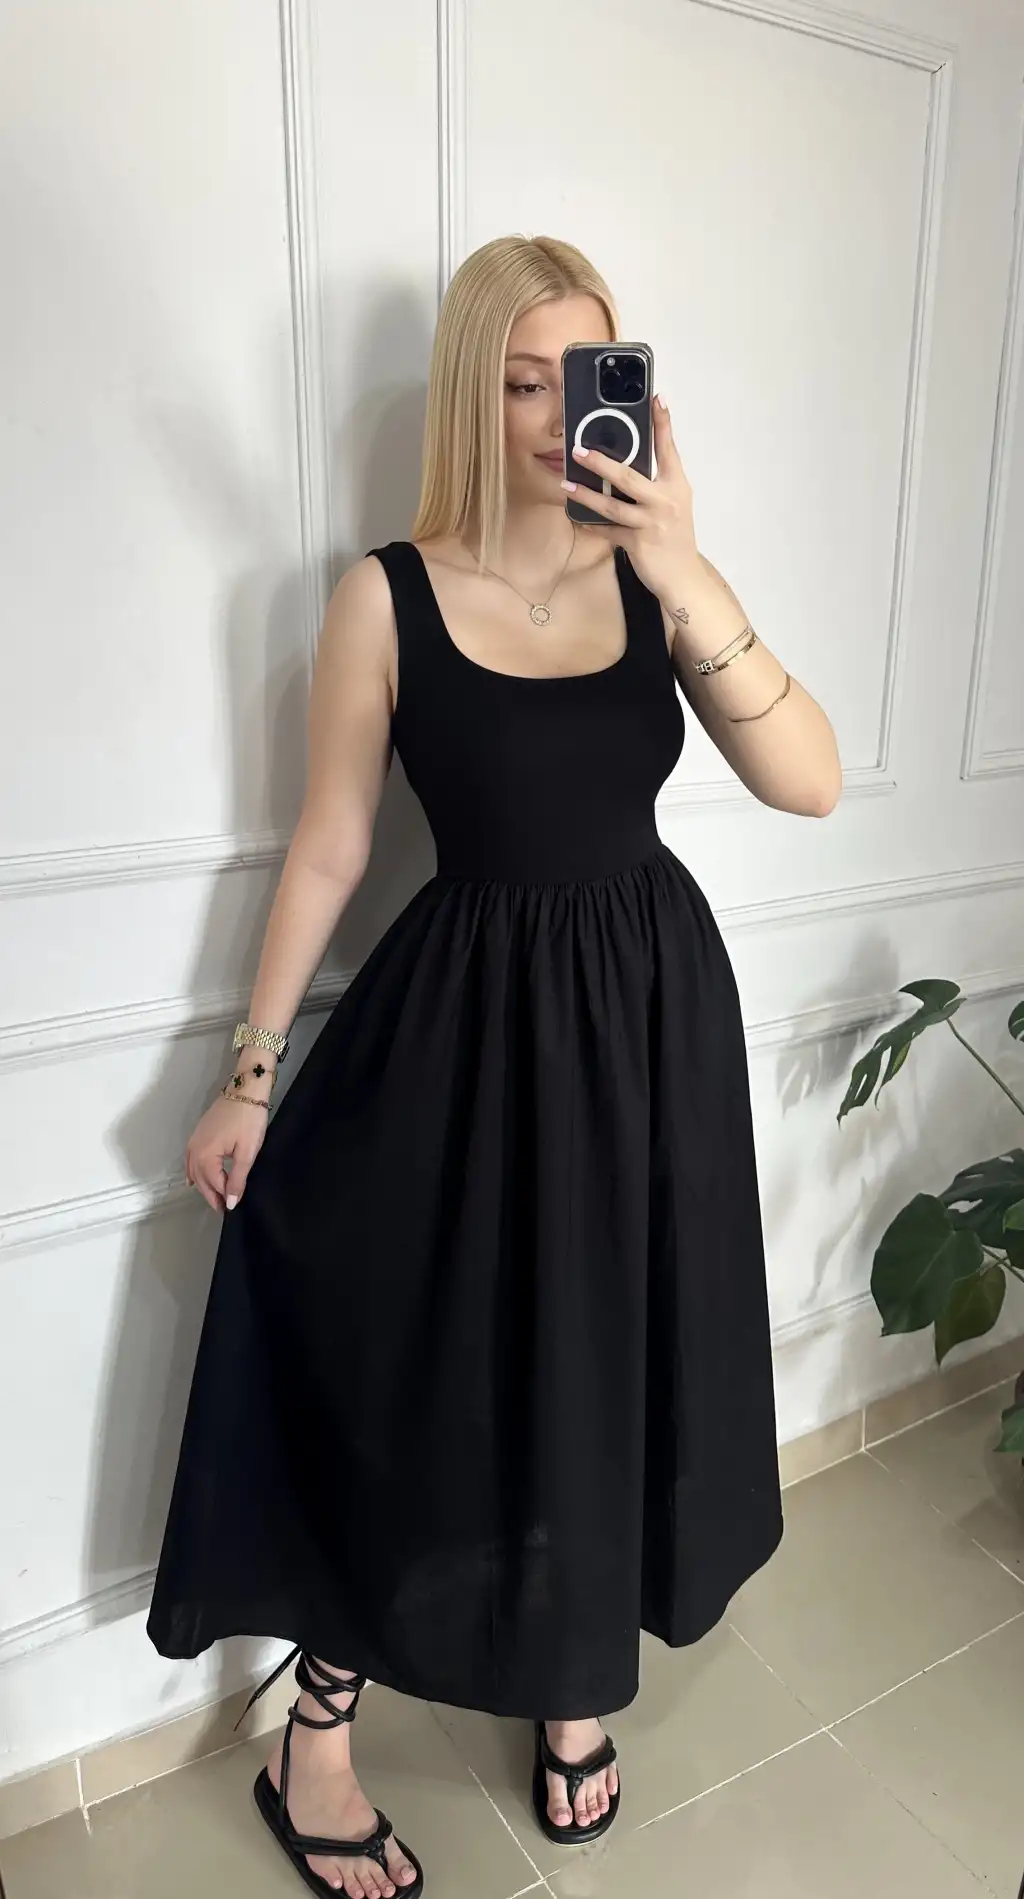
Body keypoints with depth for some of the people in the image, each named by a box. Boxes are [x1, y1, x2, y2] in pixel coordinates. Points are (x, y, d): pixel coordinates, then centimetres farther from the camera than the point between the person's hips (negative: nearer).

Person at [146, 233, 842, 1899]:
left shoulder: (655, 576, -2)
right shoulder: (388, 595, -8)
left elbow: (810, 784, -14)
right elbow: (330, 844, -4)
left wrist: (689, 581, -26)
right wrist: (254, 1071, -1)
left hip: (655, 1010, 3)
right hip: (465, 1021, -2)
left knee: (612, 1360, 16)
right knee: (409, 1379, 8)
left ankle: (576, 1683, 46)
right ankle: (314, 1745, 35)